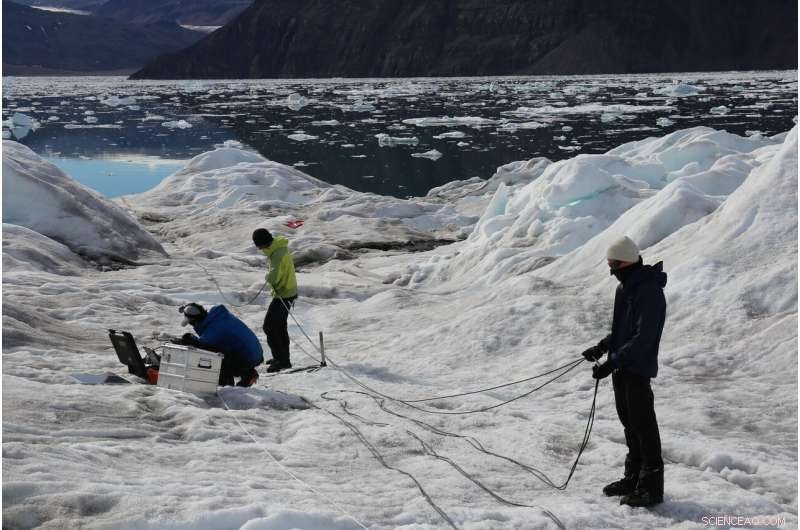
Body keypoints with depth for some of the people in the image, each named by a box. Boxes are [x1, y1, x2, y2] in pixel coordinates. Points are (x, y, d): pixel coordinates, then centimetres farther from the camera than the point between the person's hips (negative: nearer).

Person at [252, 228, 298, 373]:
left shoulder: (277, 254, -26)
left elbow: (273, 278, -32)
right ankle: (282, 357, 33)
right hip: (289, 292, 10)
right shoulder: (280, 247, 6)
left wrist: (268, 277, -10)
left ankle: (282, 360, -7)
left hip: (283, 295, -10)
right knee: (280, 326, 22)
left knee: (269, 327, -7)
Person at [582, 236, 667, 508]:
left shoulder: (649, 291, -20)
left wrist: (612, 362, -26)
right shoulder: (625, 288, 11)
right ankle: (633, 477, 29)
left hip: (638, 368, -10)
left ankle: (651, 486, 3)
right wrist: (603, 347, 9)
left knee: (643, 425, -4)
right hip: (622, 367, 10)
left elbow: (643, 338, -24)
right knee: (629, 423, 17)